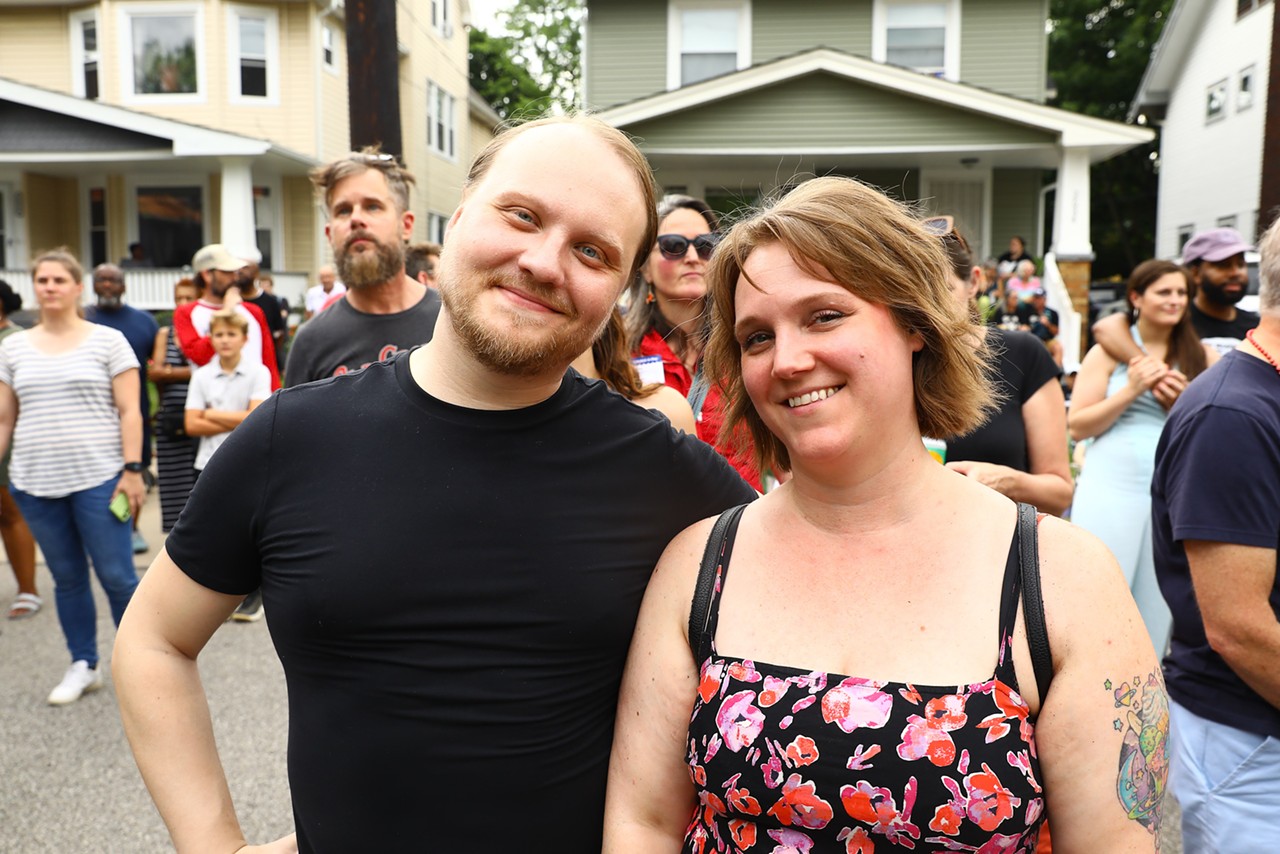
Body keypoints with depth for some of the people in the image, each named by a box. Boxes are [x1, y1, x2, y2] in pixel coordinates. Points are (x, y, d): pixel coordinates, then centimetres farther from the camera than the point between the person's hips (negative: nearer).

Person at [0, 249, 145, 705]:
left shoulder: (108, 340, 0)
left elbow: (129, 412, -4)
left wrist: (132, 470, -10)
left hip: (99, 479, -3)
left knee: (117, 576, -2)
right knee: (67, 578, 12)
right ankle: (83, 666, 25)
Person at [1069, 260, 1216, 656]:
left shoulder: (1203, 357, 9)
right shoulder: (1109, 349, 3)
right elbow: (1077, 426, -1)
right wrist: (1131, 390, -11)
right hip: (1112, 489, -2)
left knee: (1158, 608, 6)